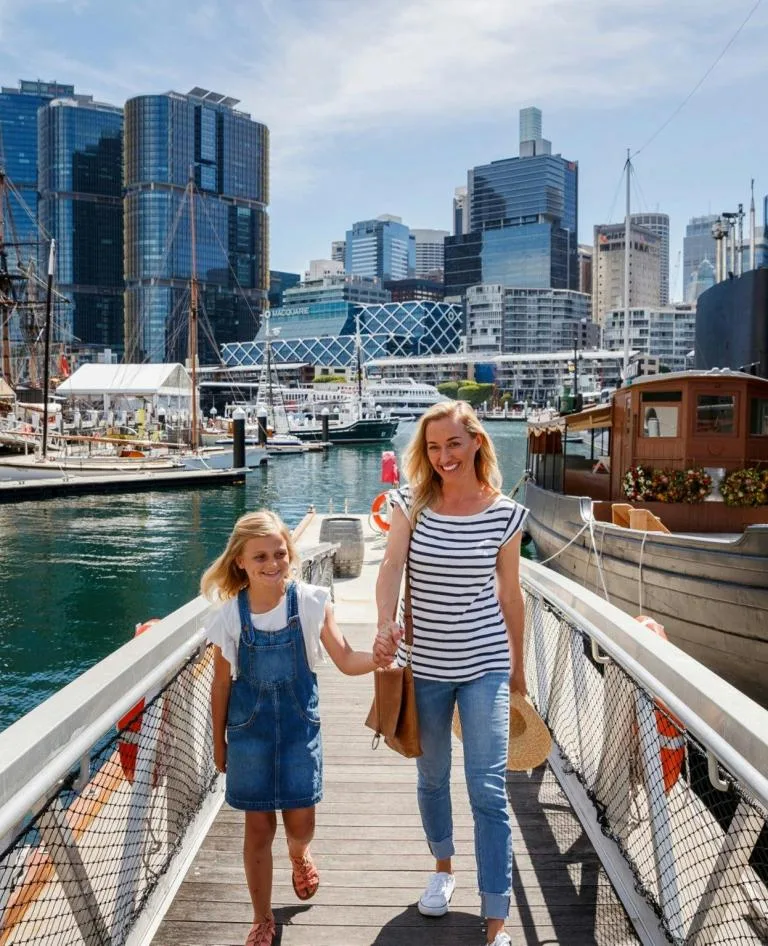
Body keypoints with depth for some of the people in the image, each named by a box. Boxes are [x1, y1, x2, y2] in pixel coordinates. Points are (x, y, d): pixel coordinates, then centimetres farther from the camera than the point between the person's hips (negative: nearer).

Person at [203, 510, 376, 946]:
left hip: (299, 726, 0)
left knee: (301, 824, 6)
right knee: (259, 828, 9)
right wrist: (219, 743, 7)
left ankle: (300, 854, 44)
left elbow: (346, 660, -9)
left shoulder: (312, 602, -13)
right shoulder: (230, 615, -11)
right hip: (250, 730, 0)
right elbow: (221, 684, 0)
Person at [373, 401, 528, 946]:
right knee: (431, 778, 19)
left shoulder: (504, 514, -6)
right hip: (424, 664, 2)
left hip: (484, 665, -2)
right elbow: (392, 567, -19)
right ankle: (443, 866, 45)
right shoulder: (411, 504, -5)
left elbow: (510, 593, 3)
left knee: (489, 791, -3)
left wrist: (518, 666, 11)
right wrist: (386, 623, -38)